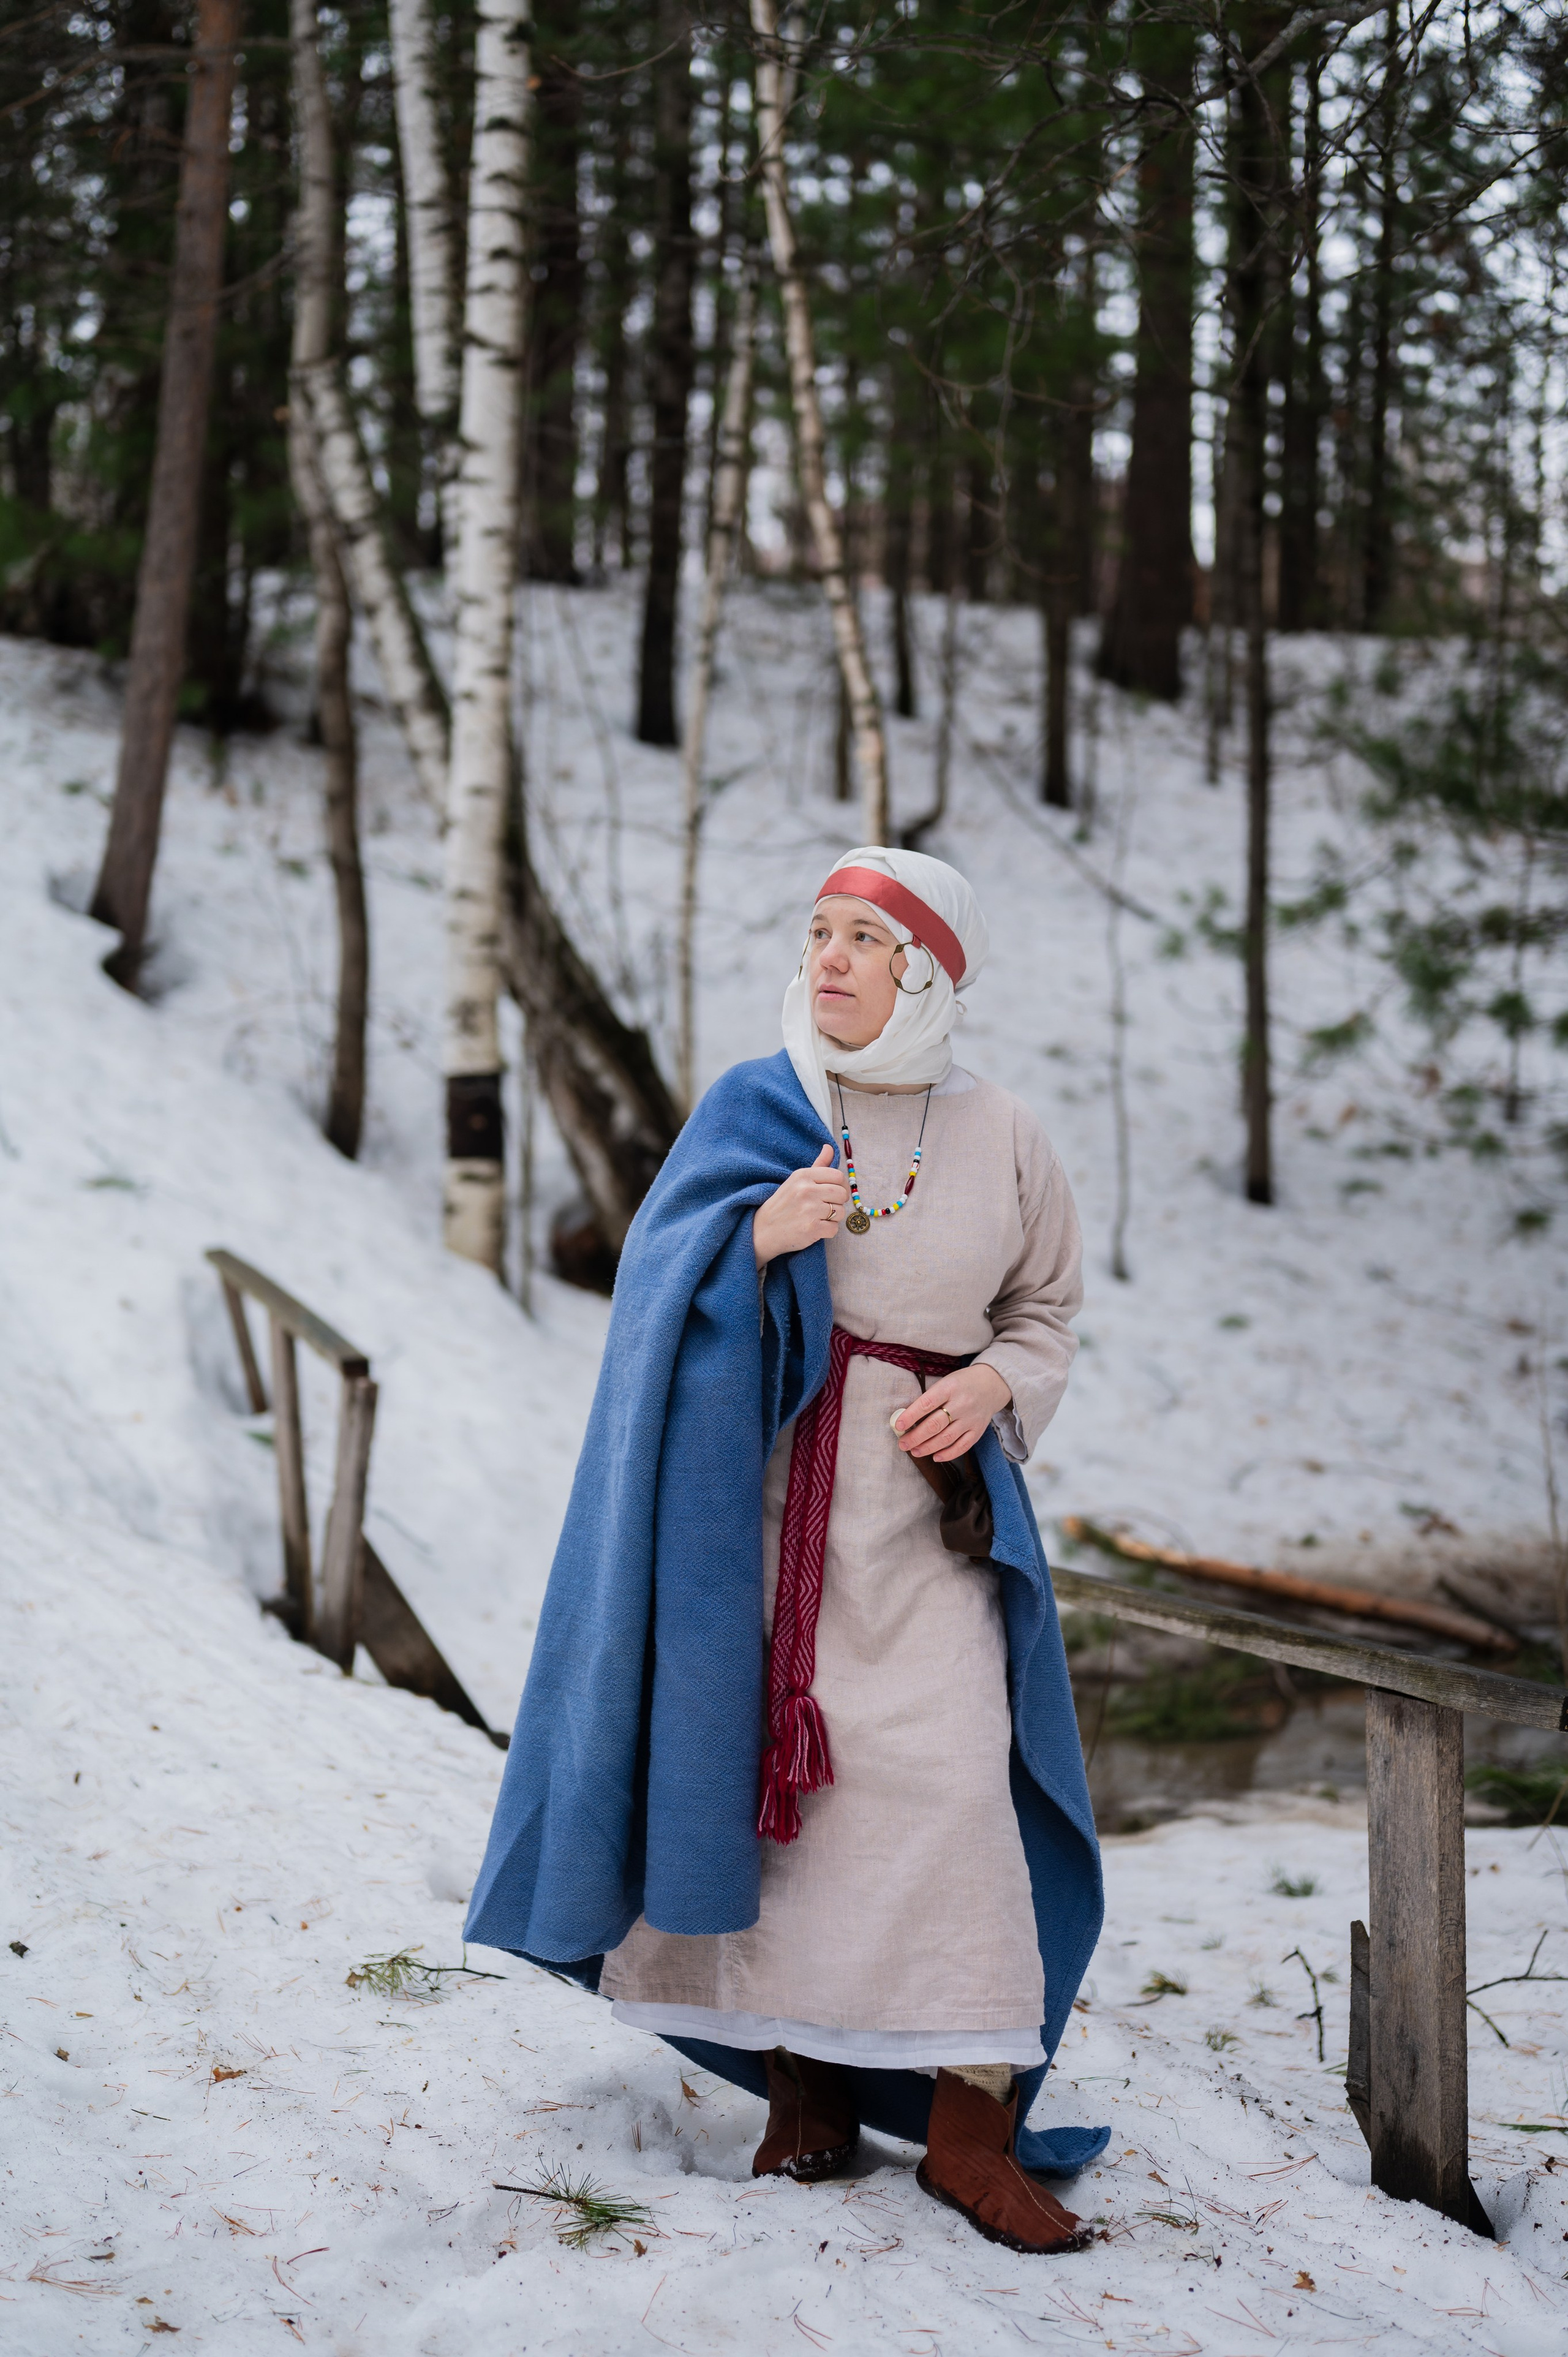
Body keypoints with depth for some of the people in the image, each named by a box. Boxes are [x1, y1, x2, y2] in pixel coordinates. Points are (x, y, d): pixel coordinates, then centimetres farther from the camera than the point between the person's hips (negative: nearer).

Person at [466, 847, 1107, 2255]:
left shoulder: (1001, 1138, 5)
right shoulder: (751, 1109, 4)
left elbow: (1046, 1310, 13)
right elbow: (656, 1277, 2)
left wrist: (992, 1391, -7)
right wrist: (754, 1237, -17)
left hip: (926, 1493, 0)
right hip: (762, 1486, 1)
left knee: (943, 1777, -9)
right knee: (771, 1758, 0)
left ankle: (970, 2126, -5)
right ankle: (805, 2094, 12)